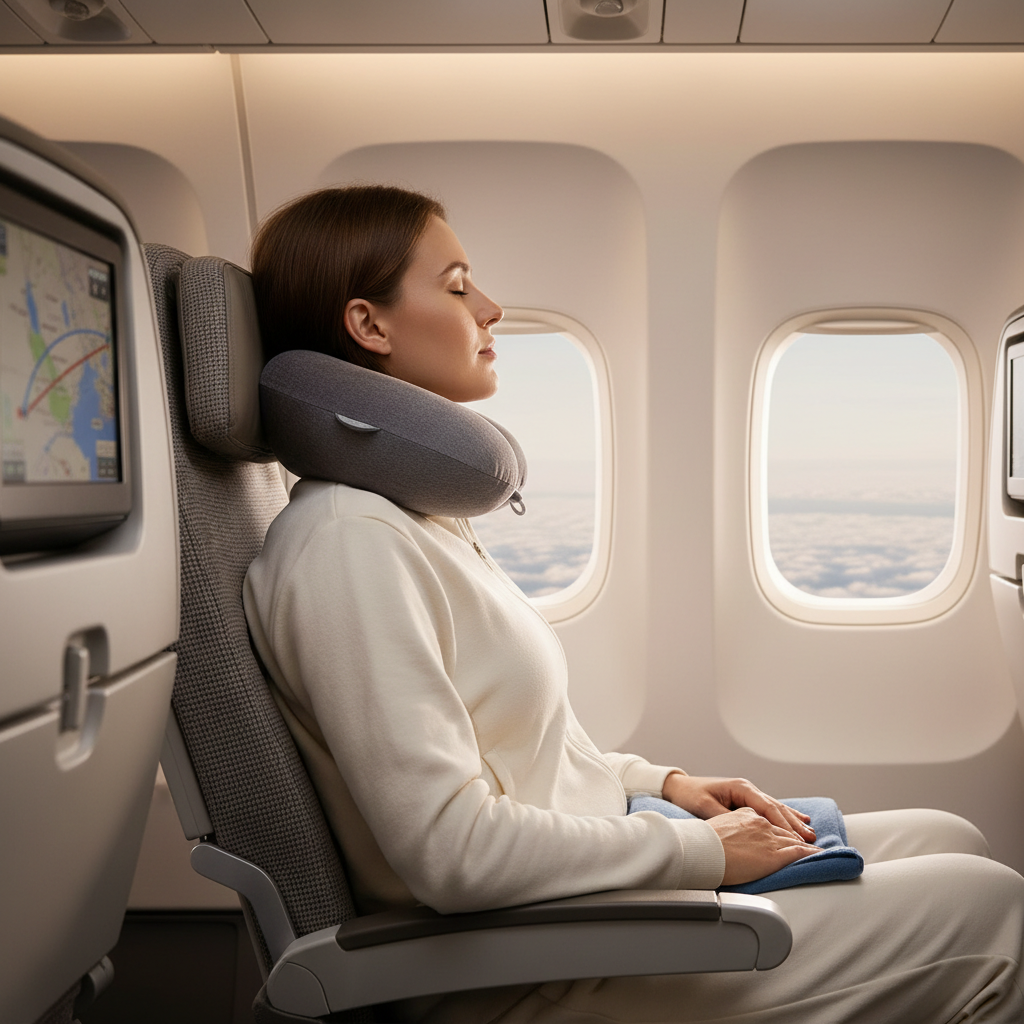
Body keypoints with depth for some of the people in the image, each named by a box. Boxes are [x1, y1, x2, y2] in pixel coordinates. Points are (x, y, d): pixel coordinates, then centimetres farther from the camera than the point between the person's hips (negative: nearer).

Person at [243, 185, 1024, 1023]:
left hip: (581, 891, 10)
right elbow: (452, 851, -26)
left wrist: (661, 782, 6)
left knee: (953, 843, 10)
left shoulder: (414, 513, 11)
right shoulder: (348, 542, -21)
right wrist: (706, 850, -16)